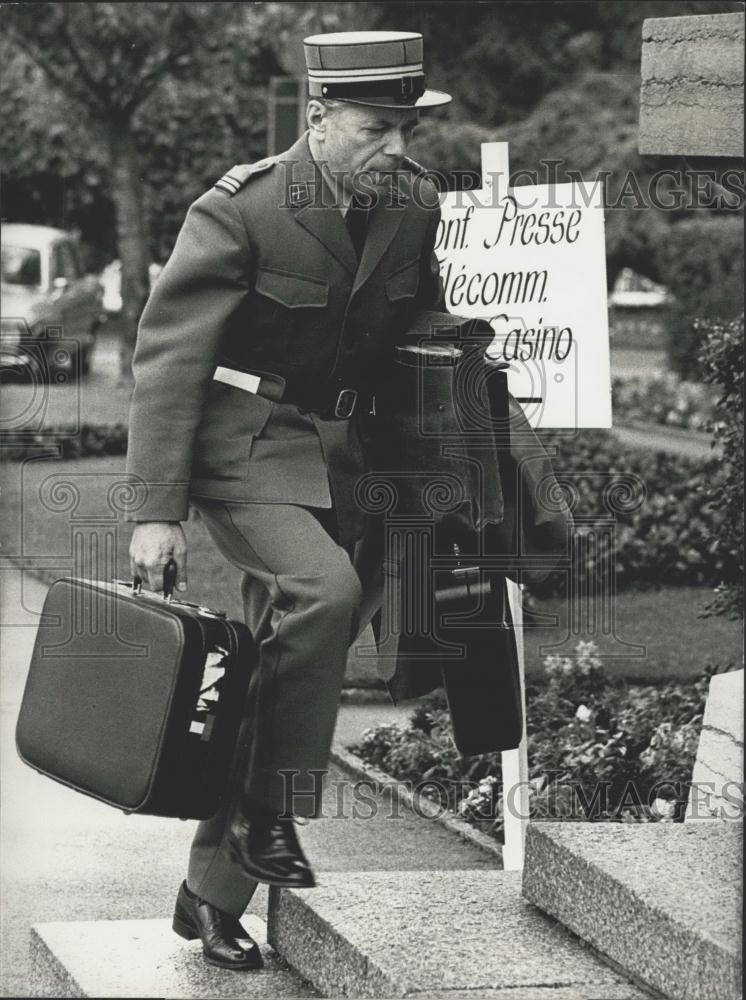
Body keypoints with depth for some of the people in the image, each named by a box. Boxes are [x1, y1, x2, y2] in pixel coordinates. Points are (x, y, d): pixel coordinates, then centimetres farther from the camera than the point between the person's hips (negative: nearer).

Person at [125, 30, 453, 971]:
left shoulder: (414, 206, 0)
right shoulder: (240, 212, -18)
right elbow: (166, 357, -16)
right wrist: (155, 512, -20)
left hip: (337, 458, 6)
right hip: (241, 452, -6)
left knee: (285, 660, 6)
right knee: (322, 589, -31)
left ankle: (212, 892, 18)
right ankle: (270, 813, -16)